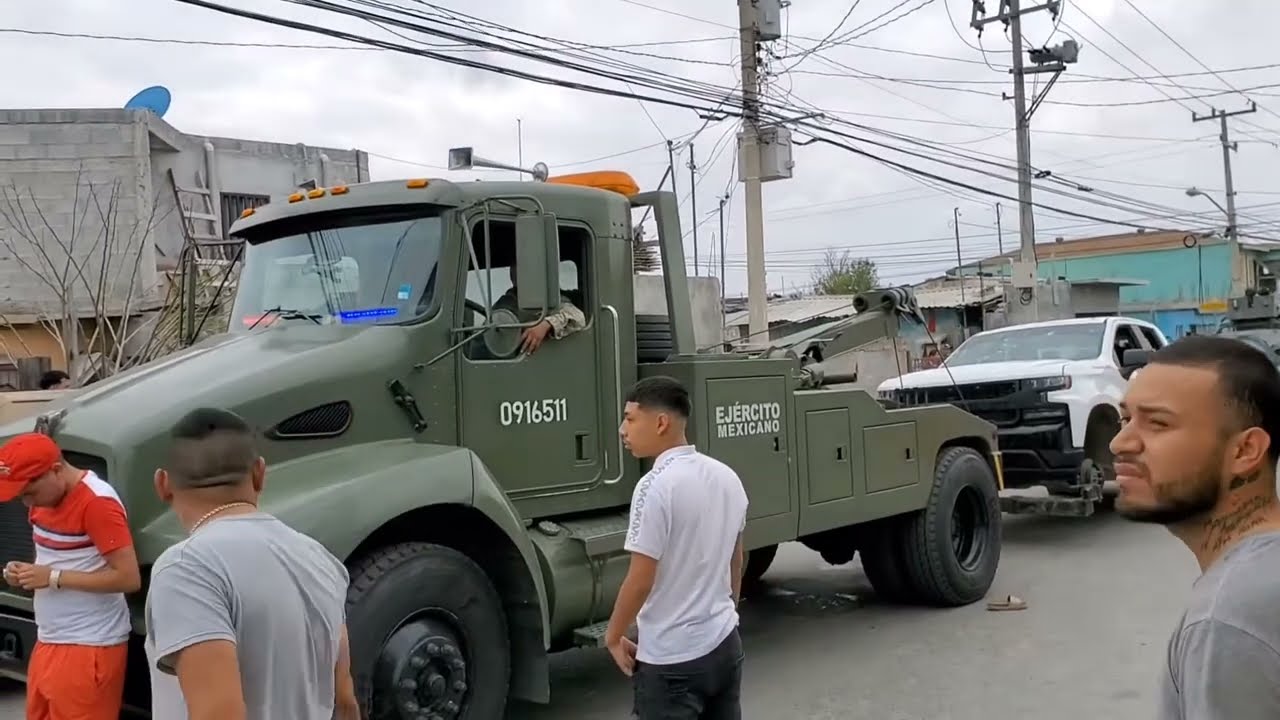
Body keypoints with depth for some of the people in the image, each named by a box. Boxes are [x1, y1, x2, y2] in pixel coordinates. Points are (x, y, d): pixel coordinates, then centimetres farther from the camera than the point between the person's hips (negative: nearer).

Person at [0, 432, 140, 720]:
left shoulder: (96, 502, -20)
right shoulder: (45, 499, 8)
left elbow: (129, 578, -22)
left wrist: (54, 578, -21)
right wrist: (26, 572, 0)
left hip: (89, 649, -9)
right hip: (49, 642, 9)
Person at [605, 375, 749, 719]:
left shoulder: (656, 486, -21)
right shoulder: (727, 477, 4)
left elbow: (640, 581, -20)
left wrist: (614, 636, -5)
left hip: (672, 658, -8)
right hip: (725, 644, 8)